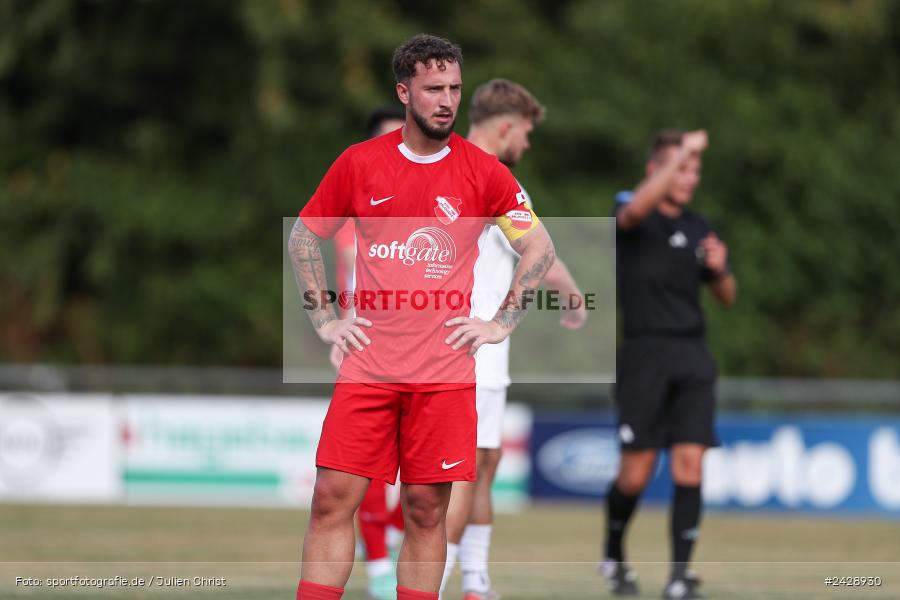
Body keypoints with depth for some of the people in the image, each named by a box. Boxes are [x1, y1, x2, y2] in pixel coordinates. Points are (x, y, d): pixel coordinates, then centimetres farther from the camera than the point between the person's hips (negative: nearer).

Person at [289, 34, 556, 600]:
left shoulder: (483, 170, 1)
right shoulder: (358, 163, 3)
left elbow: (540, 247, 9)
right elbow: (304, 236, 14)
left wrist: (502, 322, 1)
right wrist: (323, 317, 6)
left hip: (445, 371, 0)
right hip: (368, 363, 0)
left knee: (427, 511, 1)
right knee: (333, 499, -5)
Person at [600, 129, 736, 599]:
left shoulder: (696, 228, 16)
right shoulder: (629, 213, 0)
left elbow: (726, 296, 21)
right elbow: (636, 208, -27)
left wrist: (719, 269, -2)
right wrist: (681, 152, -29)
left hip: (692, 356, 4)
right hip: (643, 353, -4)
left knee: (690, 468, -8)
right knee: (636, 474, -3)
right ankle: (613, 556, 23)